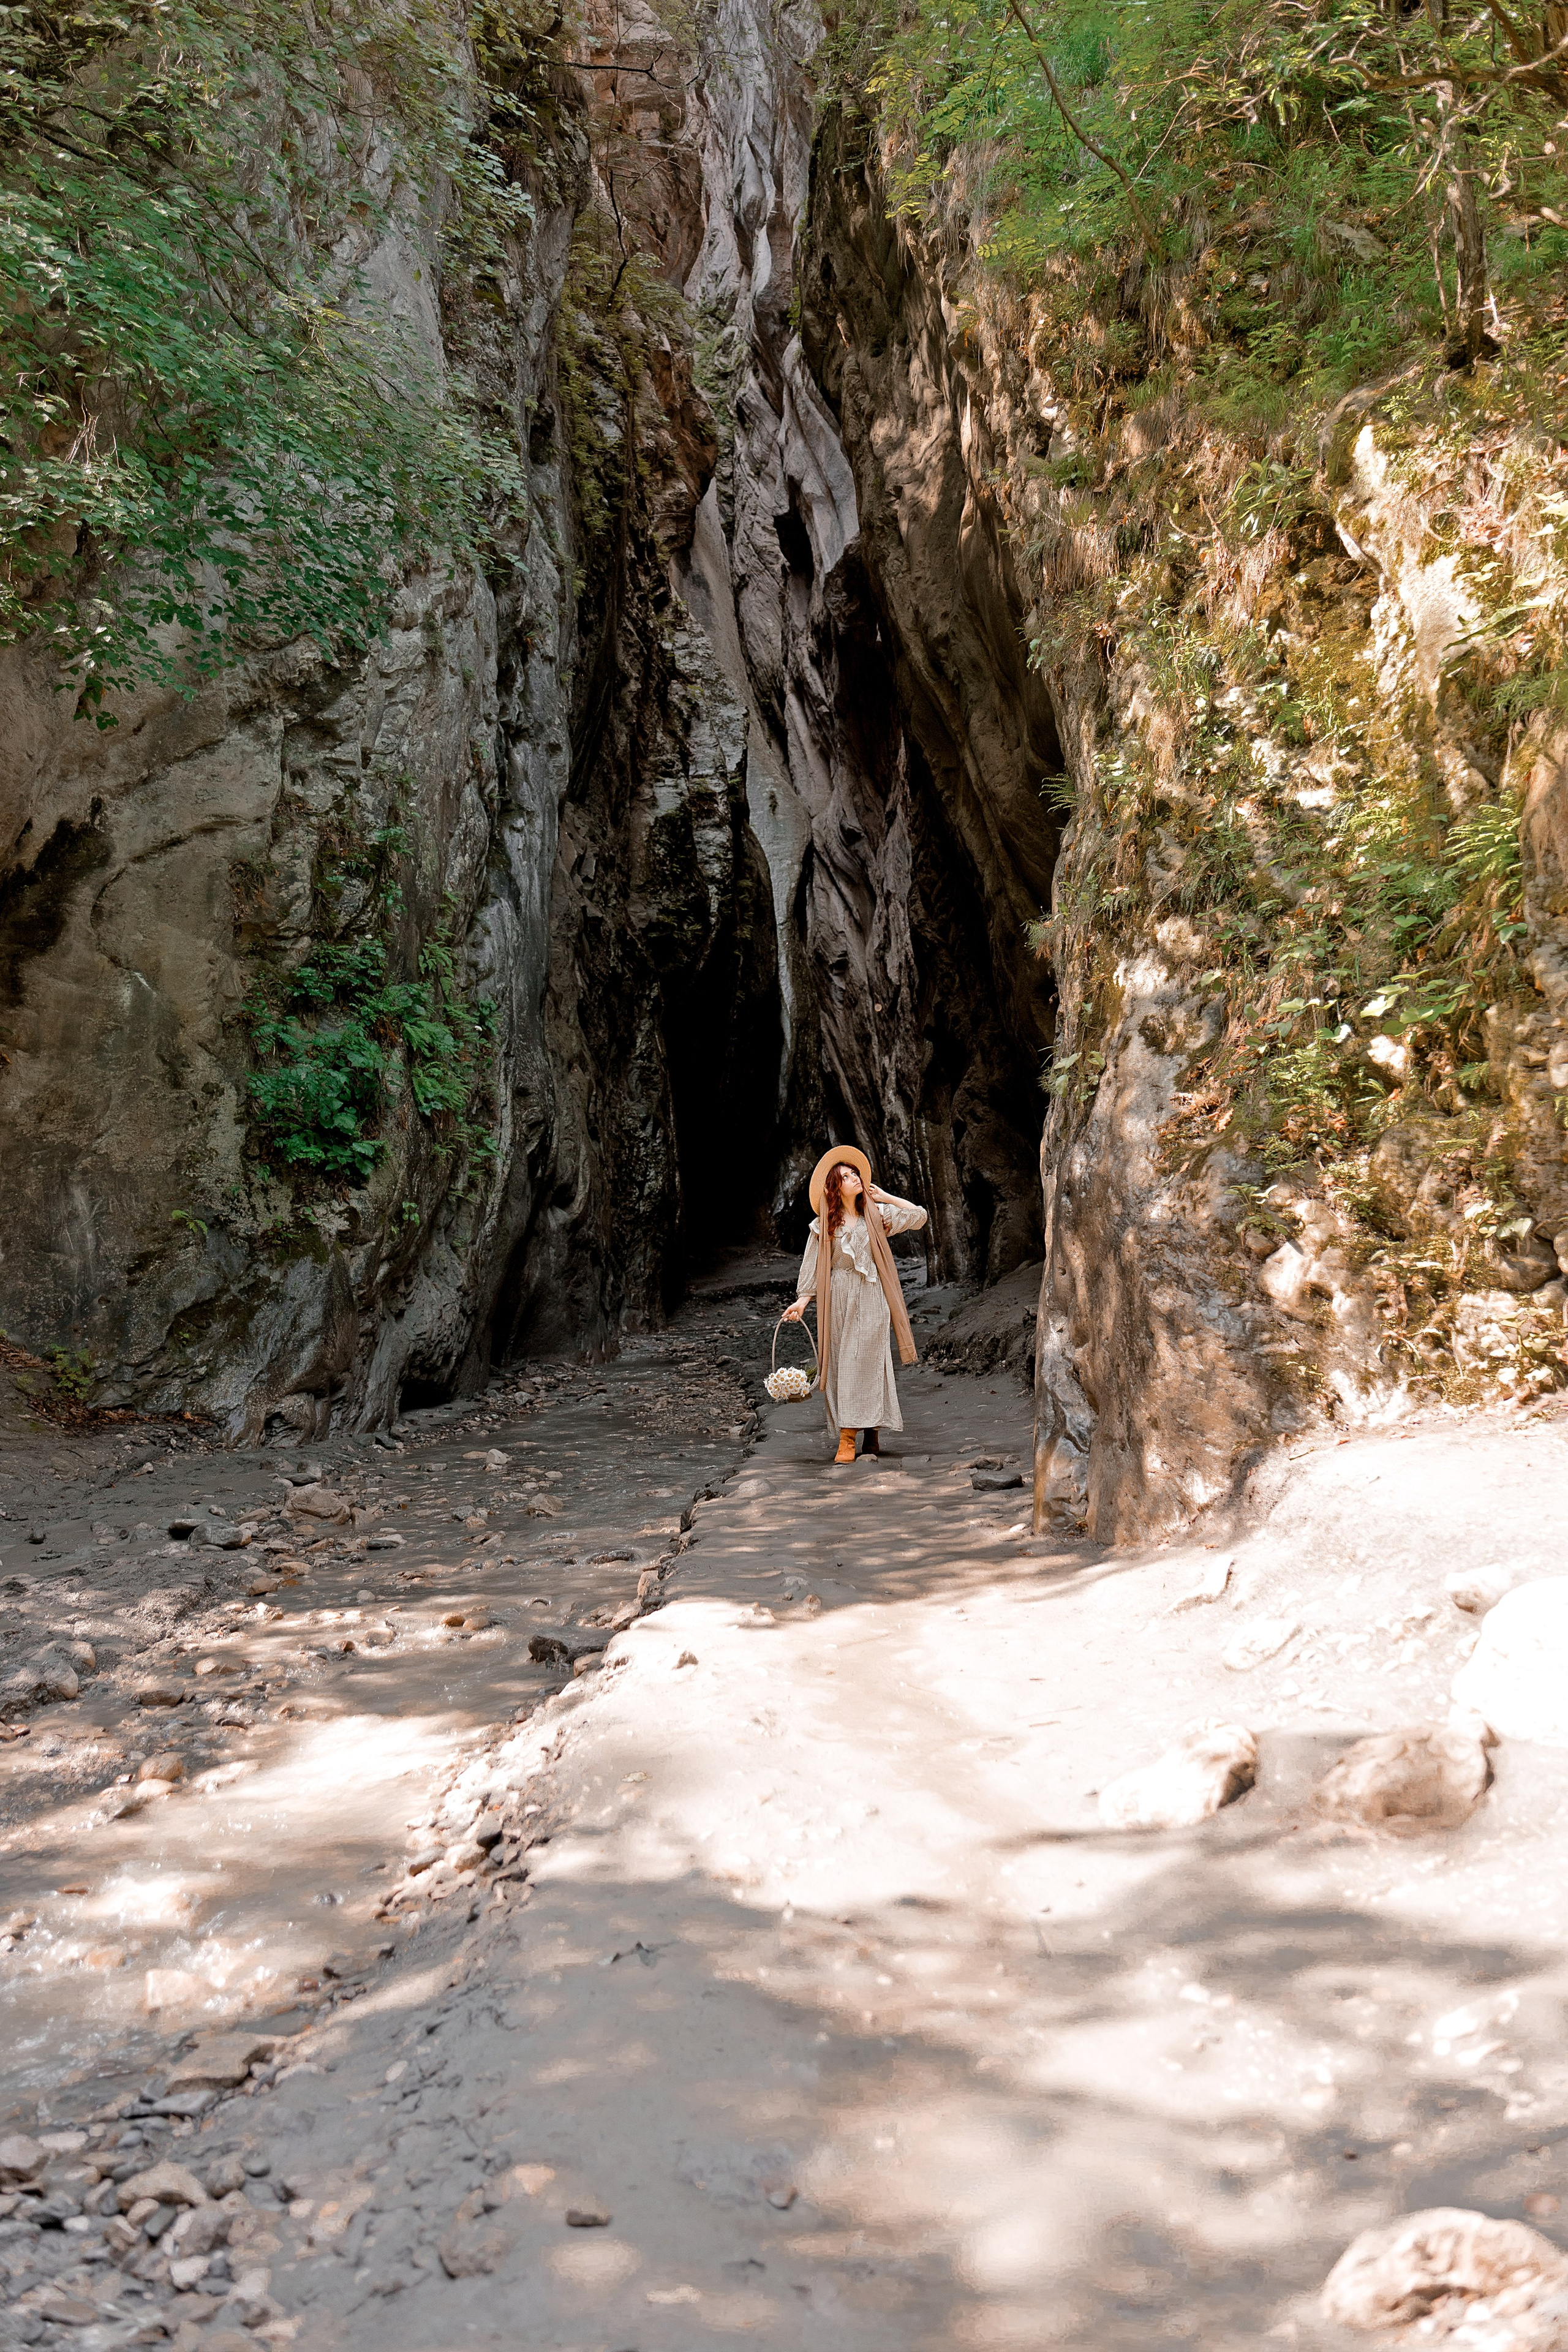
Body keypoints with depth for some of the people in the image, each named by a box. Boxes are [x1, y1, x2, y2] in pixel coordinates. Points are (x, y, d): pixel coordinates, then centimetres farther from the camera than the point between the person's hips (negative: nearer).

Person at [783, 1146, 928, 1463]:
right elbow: (814, 1269, 5)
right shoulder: (823, 1225, 5)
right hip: (838, 1300, 1)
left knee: (866, 1362, -6)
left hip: (871, 1299, -1)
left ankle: (871, 1432, -6)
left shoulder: (875, 1213, 7)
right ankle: (847, 1439, 2)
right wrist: (802, 1301, -5)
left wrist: (885, 1197, 5)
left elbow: (919, 1216, 5)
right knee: (841, 1365, -1)